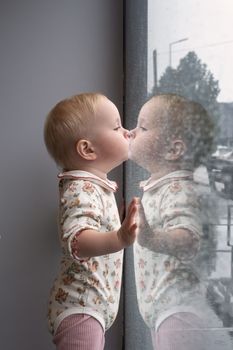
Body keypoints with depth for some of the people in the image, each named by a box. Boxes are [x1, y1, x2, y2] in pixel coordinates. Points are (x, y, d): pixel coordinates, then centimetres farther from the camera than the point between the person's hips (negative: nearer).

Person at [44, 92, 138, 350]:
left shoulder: (93, 185, 10)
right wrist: (118, 240, -57)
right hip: (80, 308, -10)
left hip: (95, 305, 10)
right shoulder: (81, 191, -22)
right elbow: (76, 241, -41)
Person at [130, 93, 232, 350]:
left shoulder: (178, 191, -17)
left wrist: (152, 239, -51)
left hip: (182, 311, -10)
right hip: (163, 312, 10)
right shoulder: (157, 188, 14)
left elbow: (189, 241, -35)